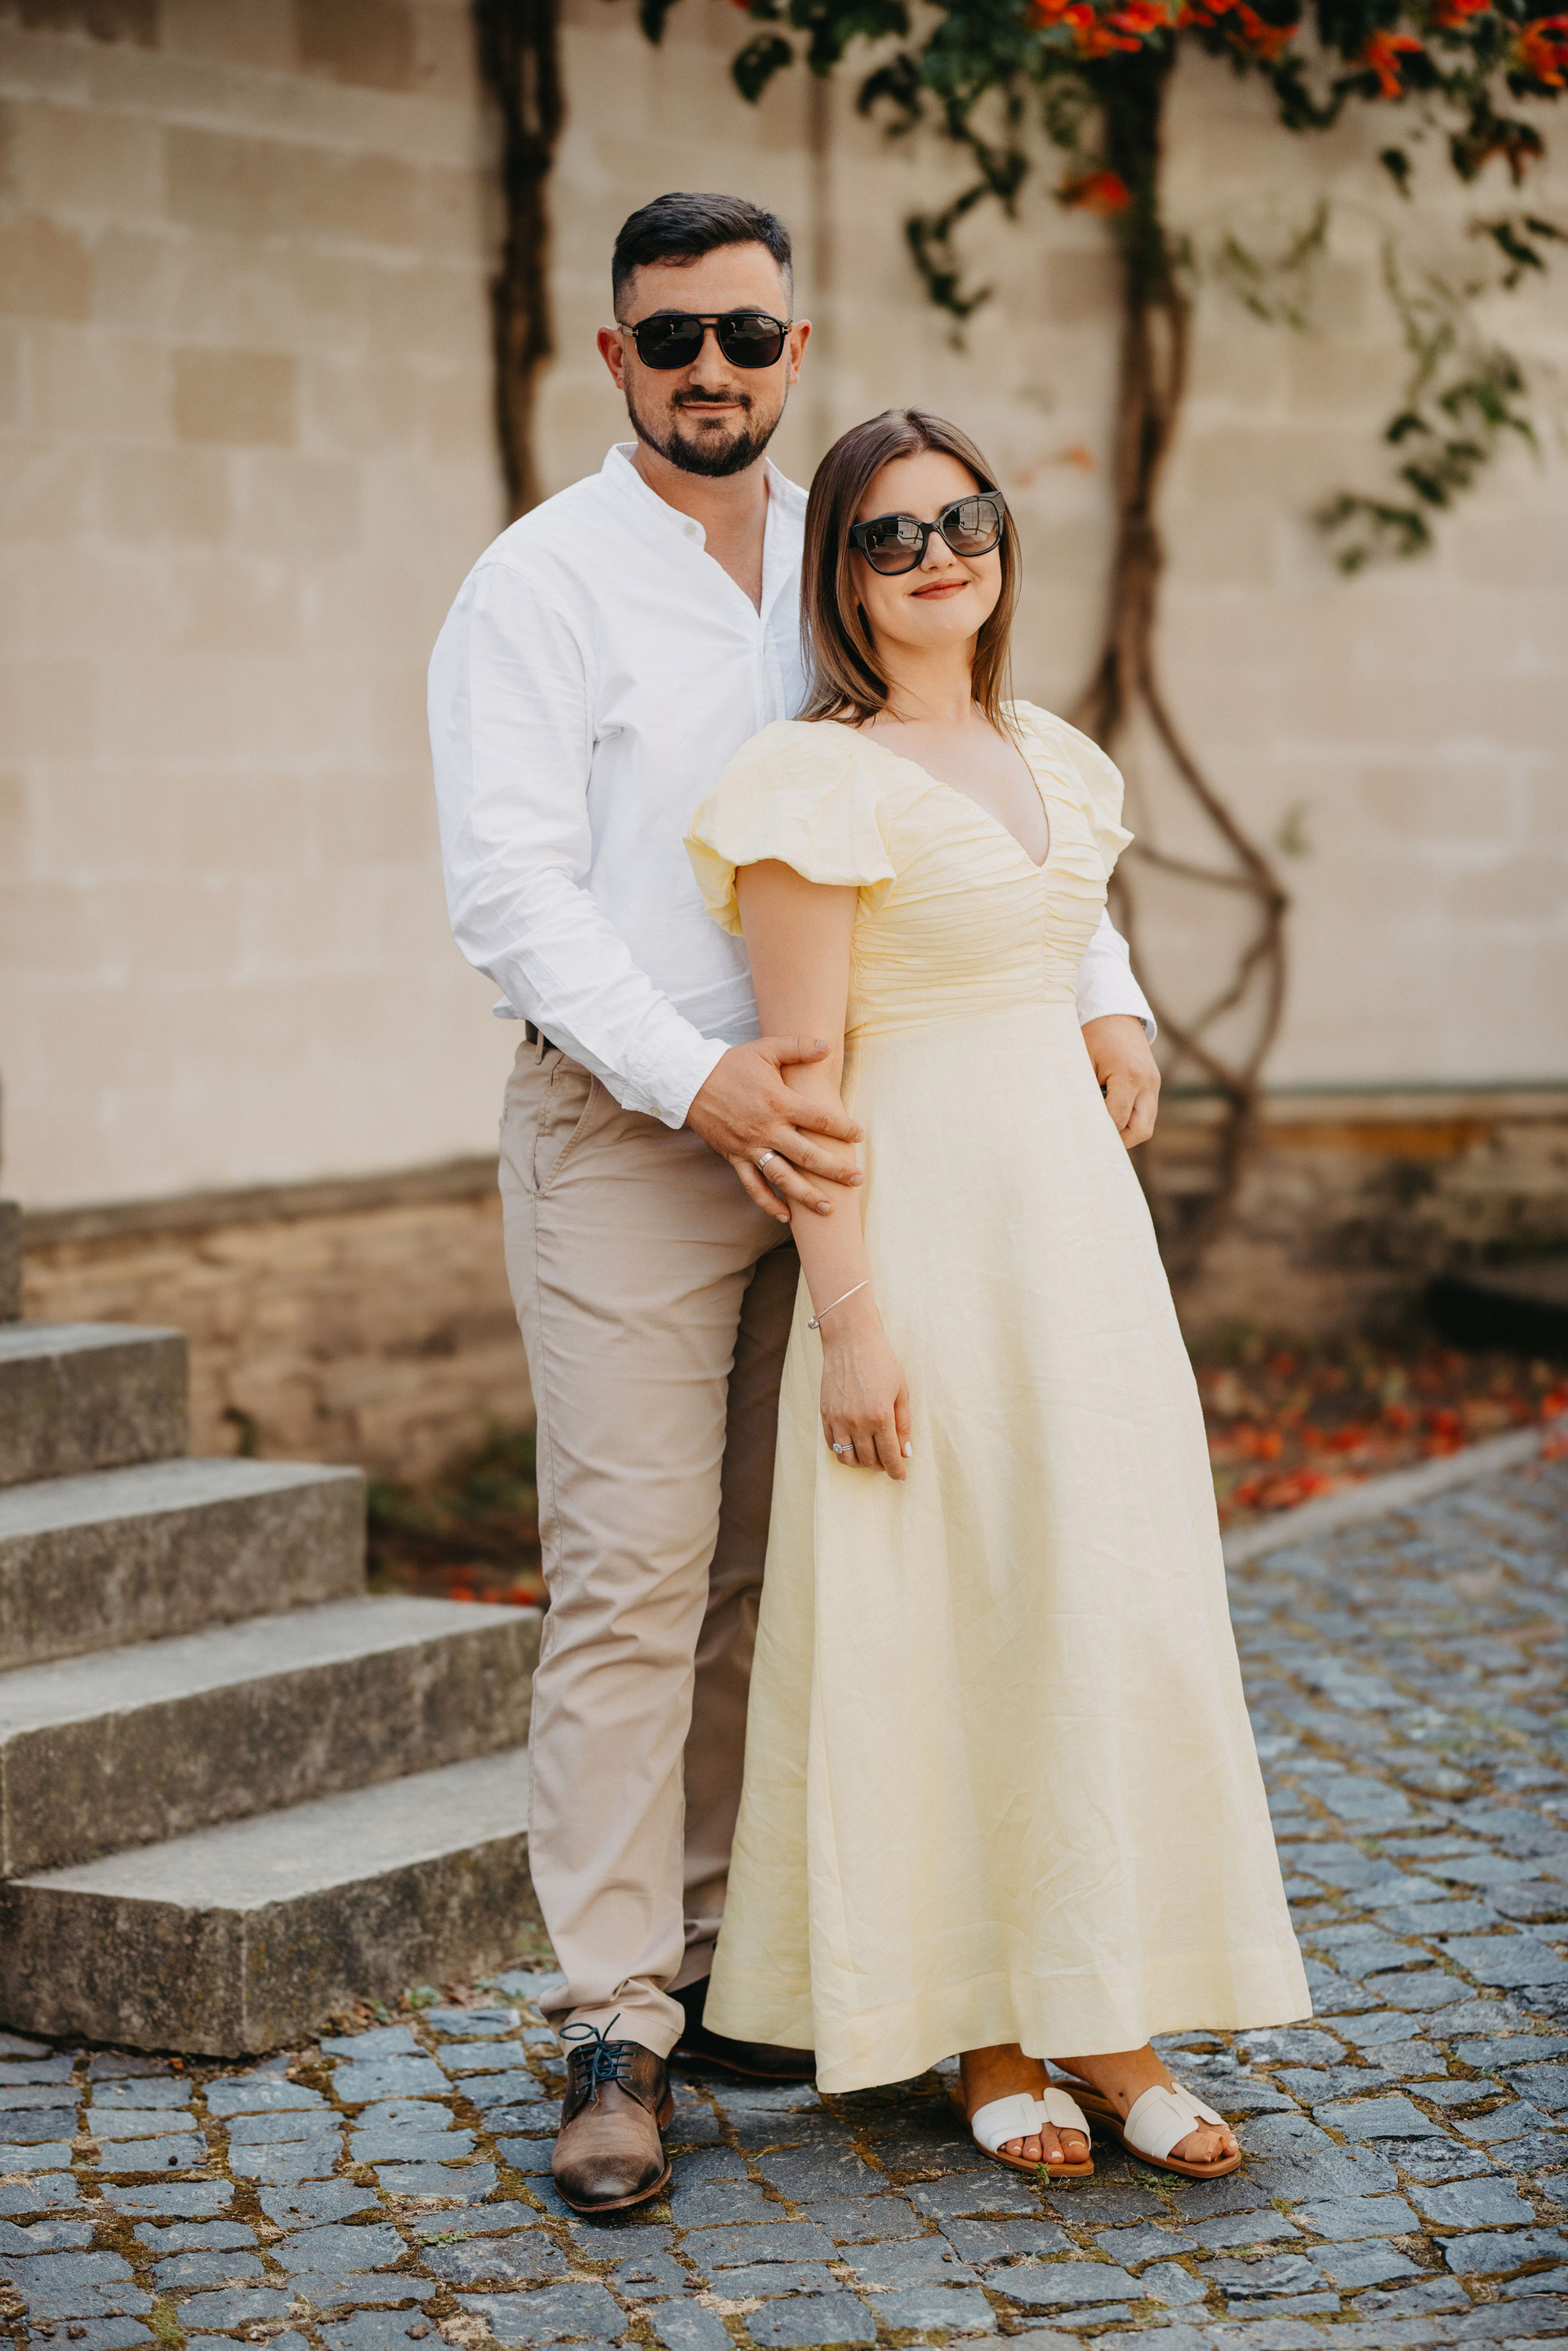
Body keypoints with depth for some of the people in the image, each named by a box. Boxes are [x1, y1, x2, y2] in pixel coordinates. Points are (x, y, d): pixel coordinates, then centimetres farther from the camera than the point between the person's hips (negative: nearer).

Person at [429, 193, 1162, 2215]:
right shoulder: (538, 585, -3)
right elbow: (511, 888, -12)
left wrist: (1103, 992, -3)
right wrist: (697, 1080, -23)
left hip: (824, 1124, 5)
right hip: (626, 1134, -5)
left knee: (767, 1575, 9)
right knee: (631, 1573, -8)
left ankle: (722, 1960, 19)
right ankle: (614, 2029, -5)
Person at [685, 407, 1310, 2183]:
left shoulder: (1058, 763, 12)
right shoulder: (821, 782, -9)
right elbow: (807, 1069, -13)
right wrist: (848, 1314, -18)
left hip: (1081, 1213, 7)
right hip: (922, 1222, -7)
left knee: (1111, 1605, 6)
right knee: (937, 1613, 0)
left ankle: (1110, 2028, 15)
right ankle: (985, 2036, 12)